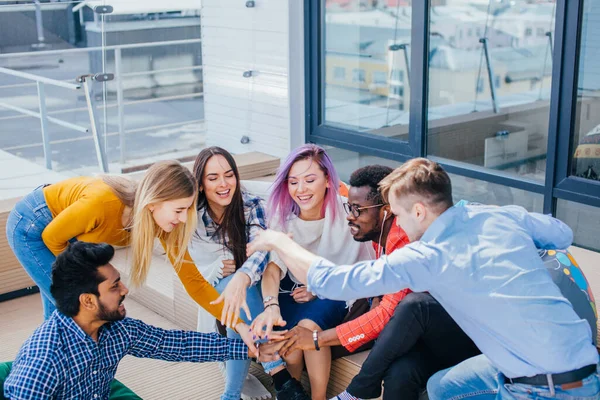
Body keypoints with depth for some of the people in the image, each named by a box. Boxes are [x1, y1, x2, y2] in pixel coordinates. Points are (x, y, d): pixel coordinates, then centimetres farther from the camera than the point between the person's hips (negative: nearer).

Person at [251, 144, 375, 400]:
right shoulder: (282, 214, -10)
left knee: (309, 325, -31)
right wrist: (271, 306, -42)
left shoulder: (346, 211, -18)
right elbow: (272, 267, -22)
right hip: (294, 290, 2)